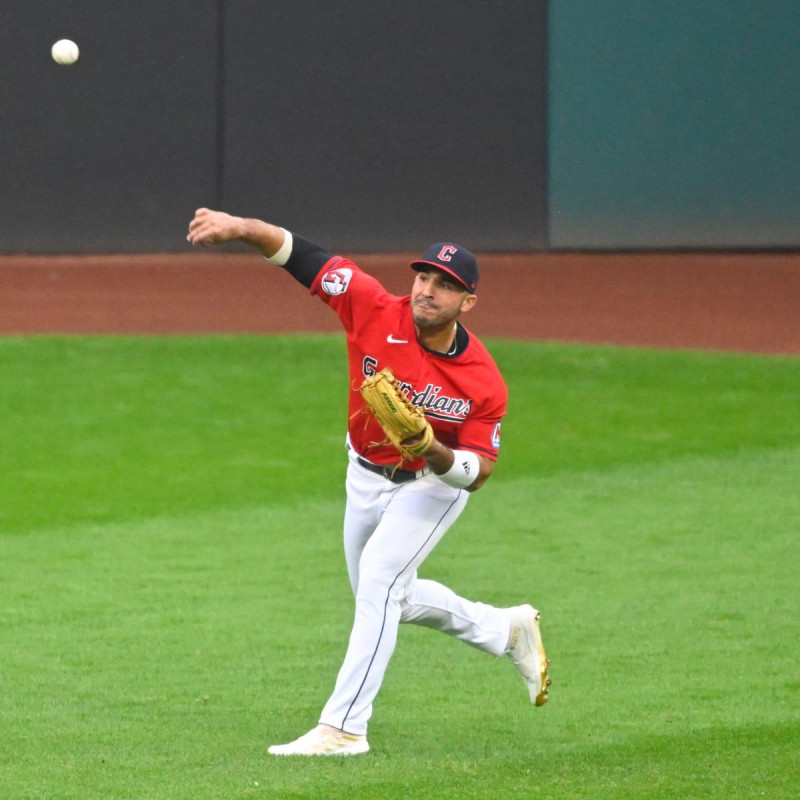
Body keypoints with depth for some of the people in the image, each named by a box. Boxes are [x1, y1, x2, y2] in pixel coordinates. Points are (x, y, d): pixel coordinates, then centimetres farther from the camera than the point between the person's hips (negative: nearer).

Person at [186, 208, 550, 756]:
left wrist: (436, 454, -41)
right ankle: (507, 630, 42)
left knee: (379, 583, -22)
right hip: (366, 478, 5)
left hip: (434, 485, -5)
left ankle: (344, 726, -19)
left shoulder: (483, 382, -28)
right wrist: (240, 227, -41)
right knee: (393, 598, 21)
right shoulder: (377, 312, -24)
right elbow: (302, 255, -26)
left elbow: (478, 472, -20)